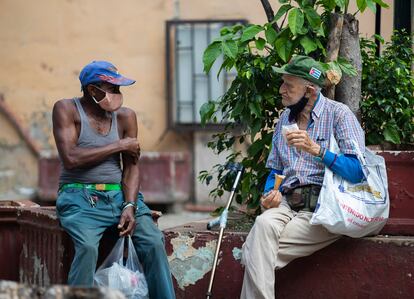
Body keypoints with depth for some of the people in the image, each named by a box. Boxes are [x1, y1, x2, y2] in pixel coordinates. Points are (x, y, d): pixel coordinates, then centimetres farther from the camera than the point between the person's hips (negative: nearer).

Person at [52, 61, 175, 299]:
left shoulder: (126, 116, 10)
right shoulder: (66, 109, -1)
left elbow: (131, 167, 6)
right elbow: (70, 158, -14)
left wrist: (129, 206, -12)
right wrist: (119, 145, -8)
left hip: (119, 194, 3)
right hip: (81, 197, -3)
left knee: (154, 242, -20)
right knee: (87, 247, -31)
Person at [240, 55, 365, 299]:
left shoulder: (339, 114, 0)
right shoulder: (285, 119, 19)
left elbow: (358, 171, -11)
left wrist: (316, 149, -21)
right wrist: (271, 194, 3)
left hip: (322, 206, -5)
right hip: (286, 203, 5)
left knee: (257, 248, -27)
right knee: (264, 223, -31)